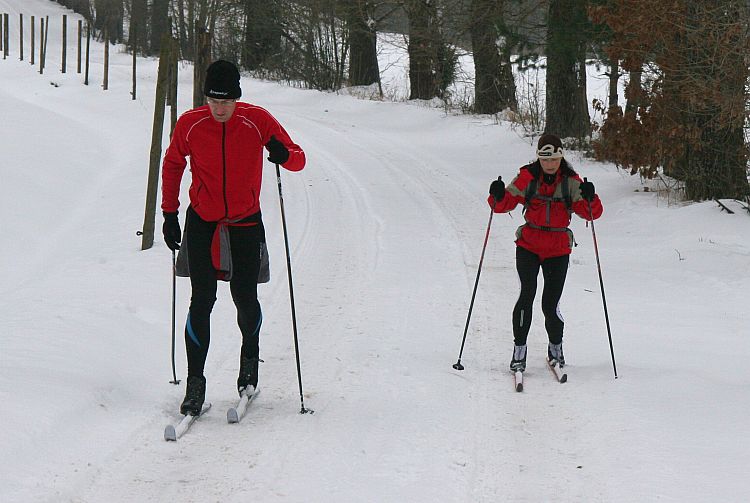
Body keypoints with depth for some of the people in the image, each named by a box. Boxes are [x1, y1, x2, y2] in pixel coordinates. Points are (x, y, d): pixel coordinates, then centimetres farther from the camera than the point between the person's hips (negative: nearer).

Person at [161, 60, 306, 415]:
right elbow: (172, 165, 8)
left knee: (245, 298, -1)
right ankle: (195, 382, -3)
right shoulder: (189, 124, -10)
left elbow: (298, 160, -9)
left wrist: (284, 155, -33)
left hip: (245, 221, 0)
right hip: (202, 221, 0)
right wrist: (169, 213, 4)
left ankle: (250, 357, 30)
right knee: (201, 301, -7)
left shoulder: (258, 120, -13)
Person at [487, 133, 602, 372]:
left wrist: (590, 198, -28)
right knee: (528, 293, -16)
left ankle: (555, 348, 23)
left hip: (558, 249, 0)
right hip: (529, 245, 0)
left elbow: (591, 213, -7)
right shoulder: (527, 177, -2)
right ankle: (519, 349, -6)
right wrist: (498, 196, -24)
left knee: (550, 304, -3)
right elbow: (505, 204, -2)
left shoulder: (571, 181, -1)